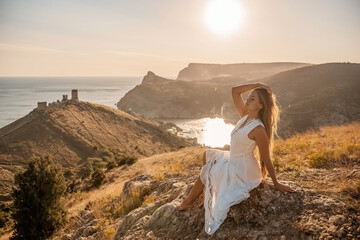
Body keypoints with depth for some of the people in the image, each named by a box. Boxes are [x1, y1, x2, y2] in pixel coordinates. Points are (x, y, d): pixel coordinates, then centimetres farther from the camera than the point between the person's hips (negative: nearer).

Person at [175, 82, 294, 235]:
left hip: (242, 172, -9)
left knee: (207, 171, 2)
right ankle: (206, 196, 23)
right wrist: (257, 85, -9)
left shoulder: (258, 129, -28)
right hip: (233, 161, 9)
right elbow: (235, 91, -1)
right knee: (208, 155, 23)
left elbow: (266, 160, -21)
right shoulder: (245, 116, -4)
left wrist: (276, 184, -13)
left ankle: (189, 201, 26)